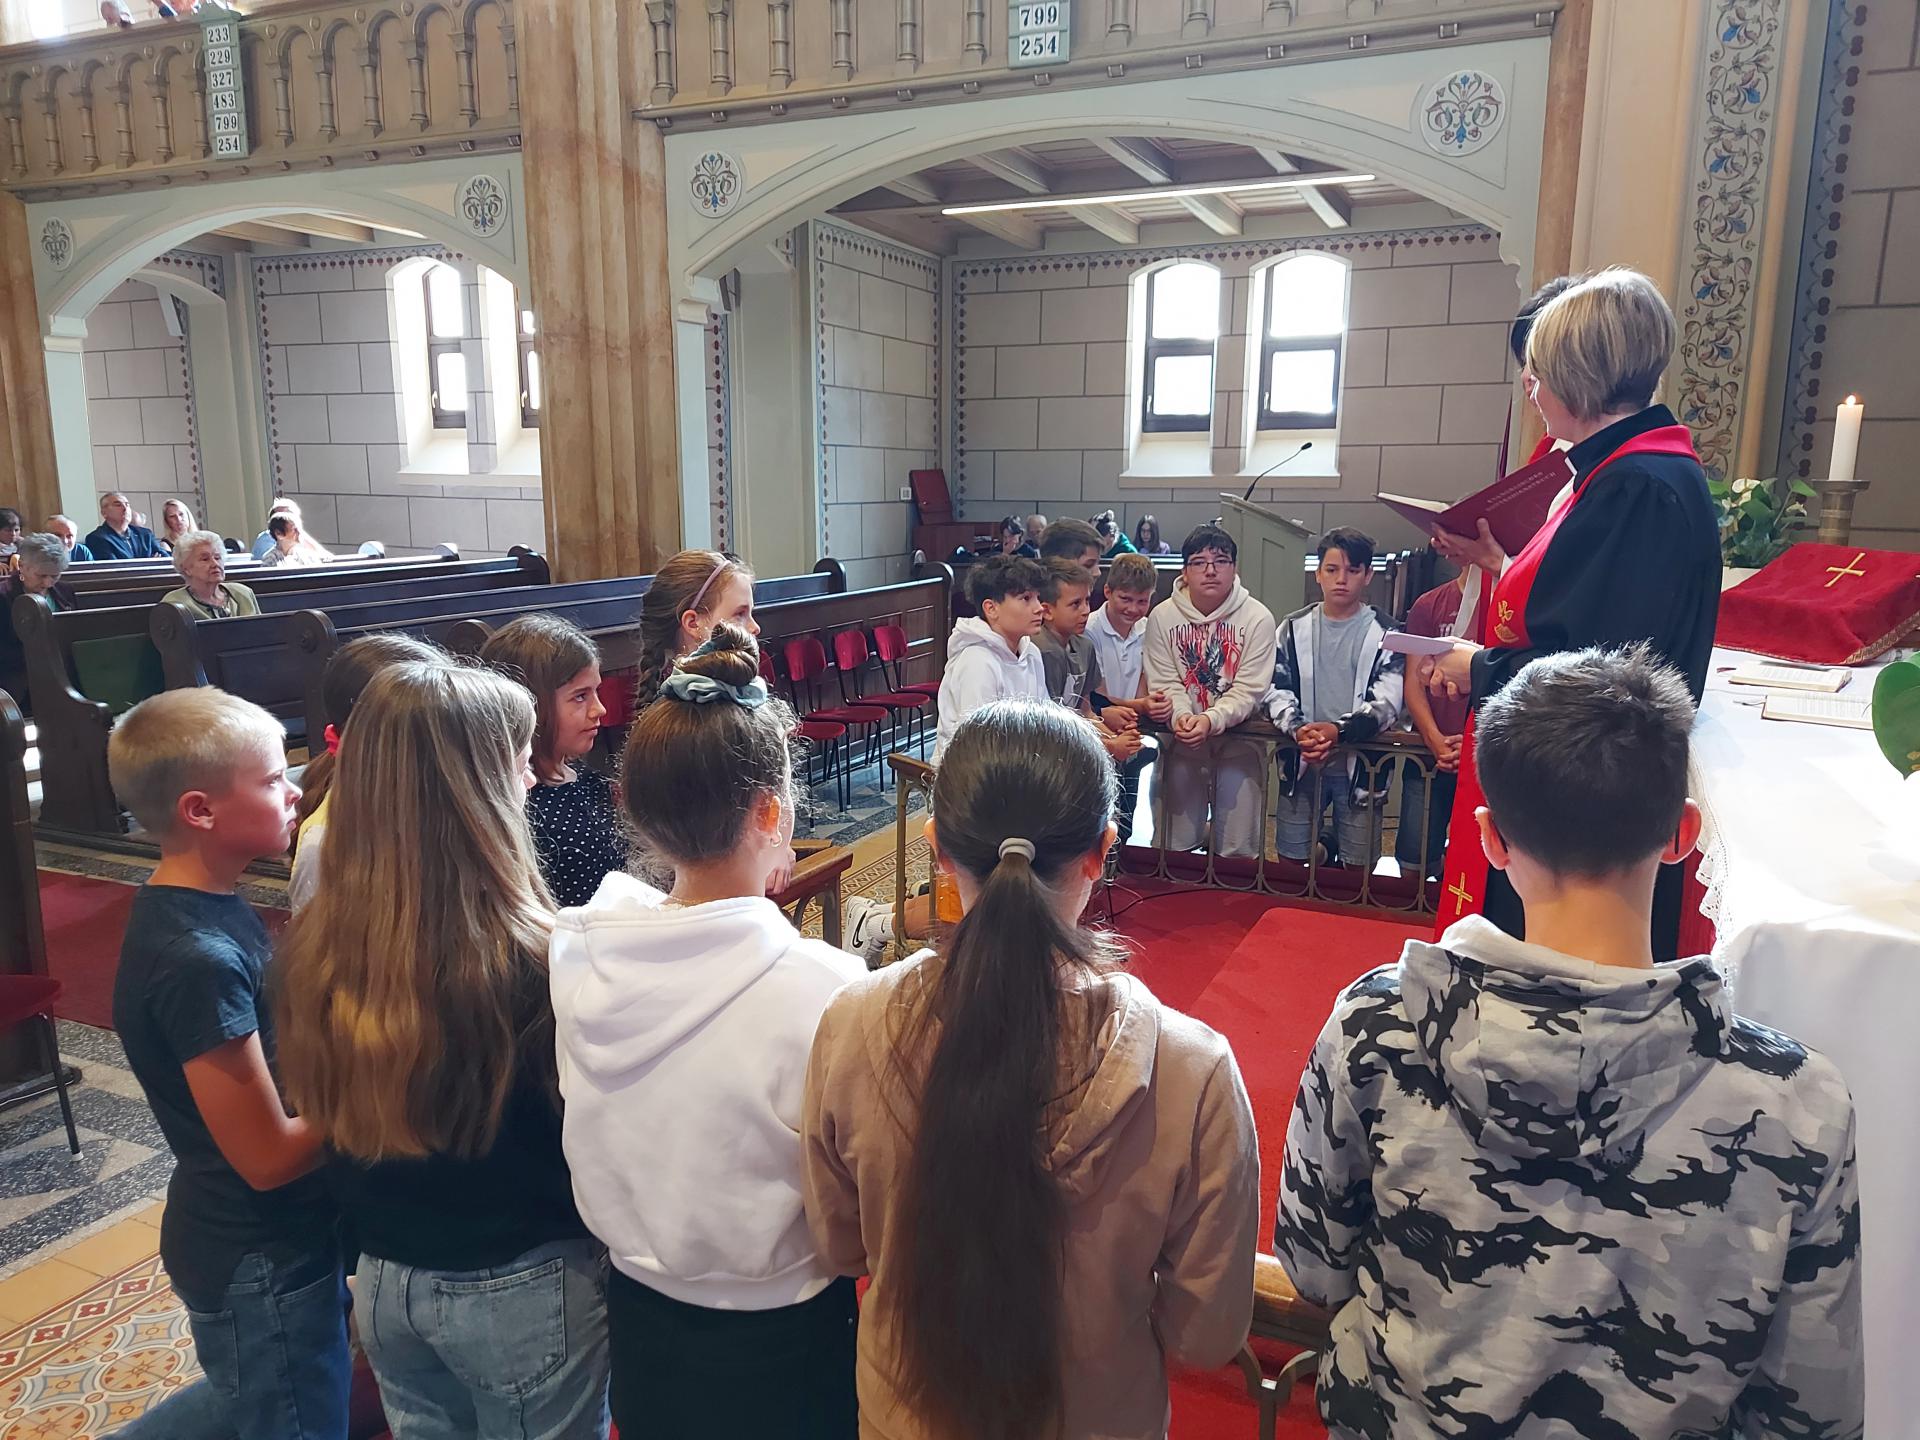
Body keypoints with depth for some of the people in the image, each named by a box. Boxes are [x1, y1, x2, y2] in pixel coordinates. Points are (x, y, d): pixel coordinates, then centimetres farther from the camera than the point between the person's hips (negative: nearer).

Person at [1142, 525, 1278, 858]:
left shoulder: (1257, 618, -9)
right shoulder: (1162, 615, -3)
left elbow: (1248, 690, -12)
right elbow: (1164, 682, -4)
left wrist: (1210, 720, -28)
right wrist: (1181, 716, -25)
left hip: (1237, 738, -1)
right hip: (1183, 740, 2)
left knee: (1238, 852, 2)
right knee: (1179, 847, 9)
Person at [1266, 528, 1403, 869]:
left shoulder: (1385, 633, 0)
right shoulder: (1294, 627, 7)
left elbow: (1387, 702, -10)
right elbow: (1276, 690, -1)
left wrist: (1339, 731, -27)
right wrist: (1298, 729, -21)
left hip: (1359, 765, -2)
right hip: (1300, 763, 2)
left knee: (1357, 871, 5)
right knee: (1291, 862, 9)